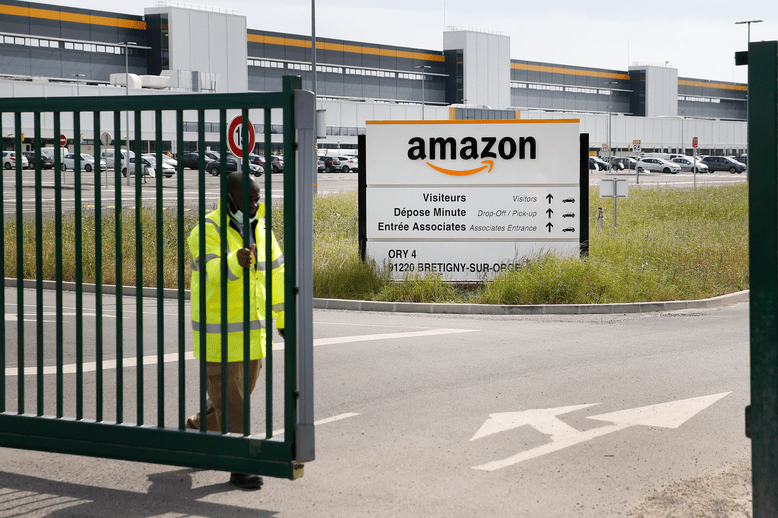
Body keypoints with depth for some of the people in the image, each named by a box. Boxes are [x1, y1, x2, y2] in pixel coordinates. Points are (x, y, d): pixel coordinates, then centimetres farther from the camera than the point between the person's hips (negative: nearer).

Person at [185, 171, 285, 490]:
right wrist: (236, 260, -53)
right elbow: (214, 272, -32)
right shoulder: (206, 233, -14)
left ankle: (198, 428, 41)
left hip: (253, 330, 7)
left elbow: (276, 275, 17)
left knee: (240, 392, 18)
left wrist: (283, 318, 23)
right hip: (218, 332, -7)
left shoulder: (259, 229, 6)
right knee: (229, 400, -3)